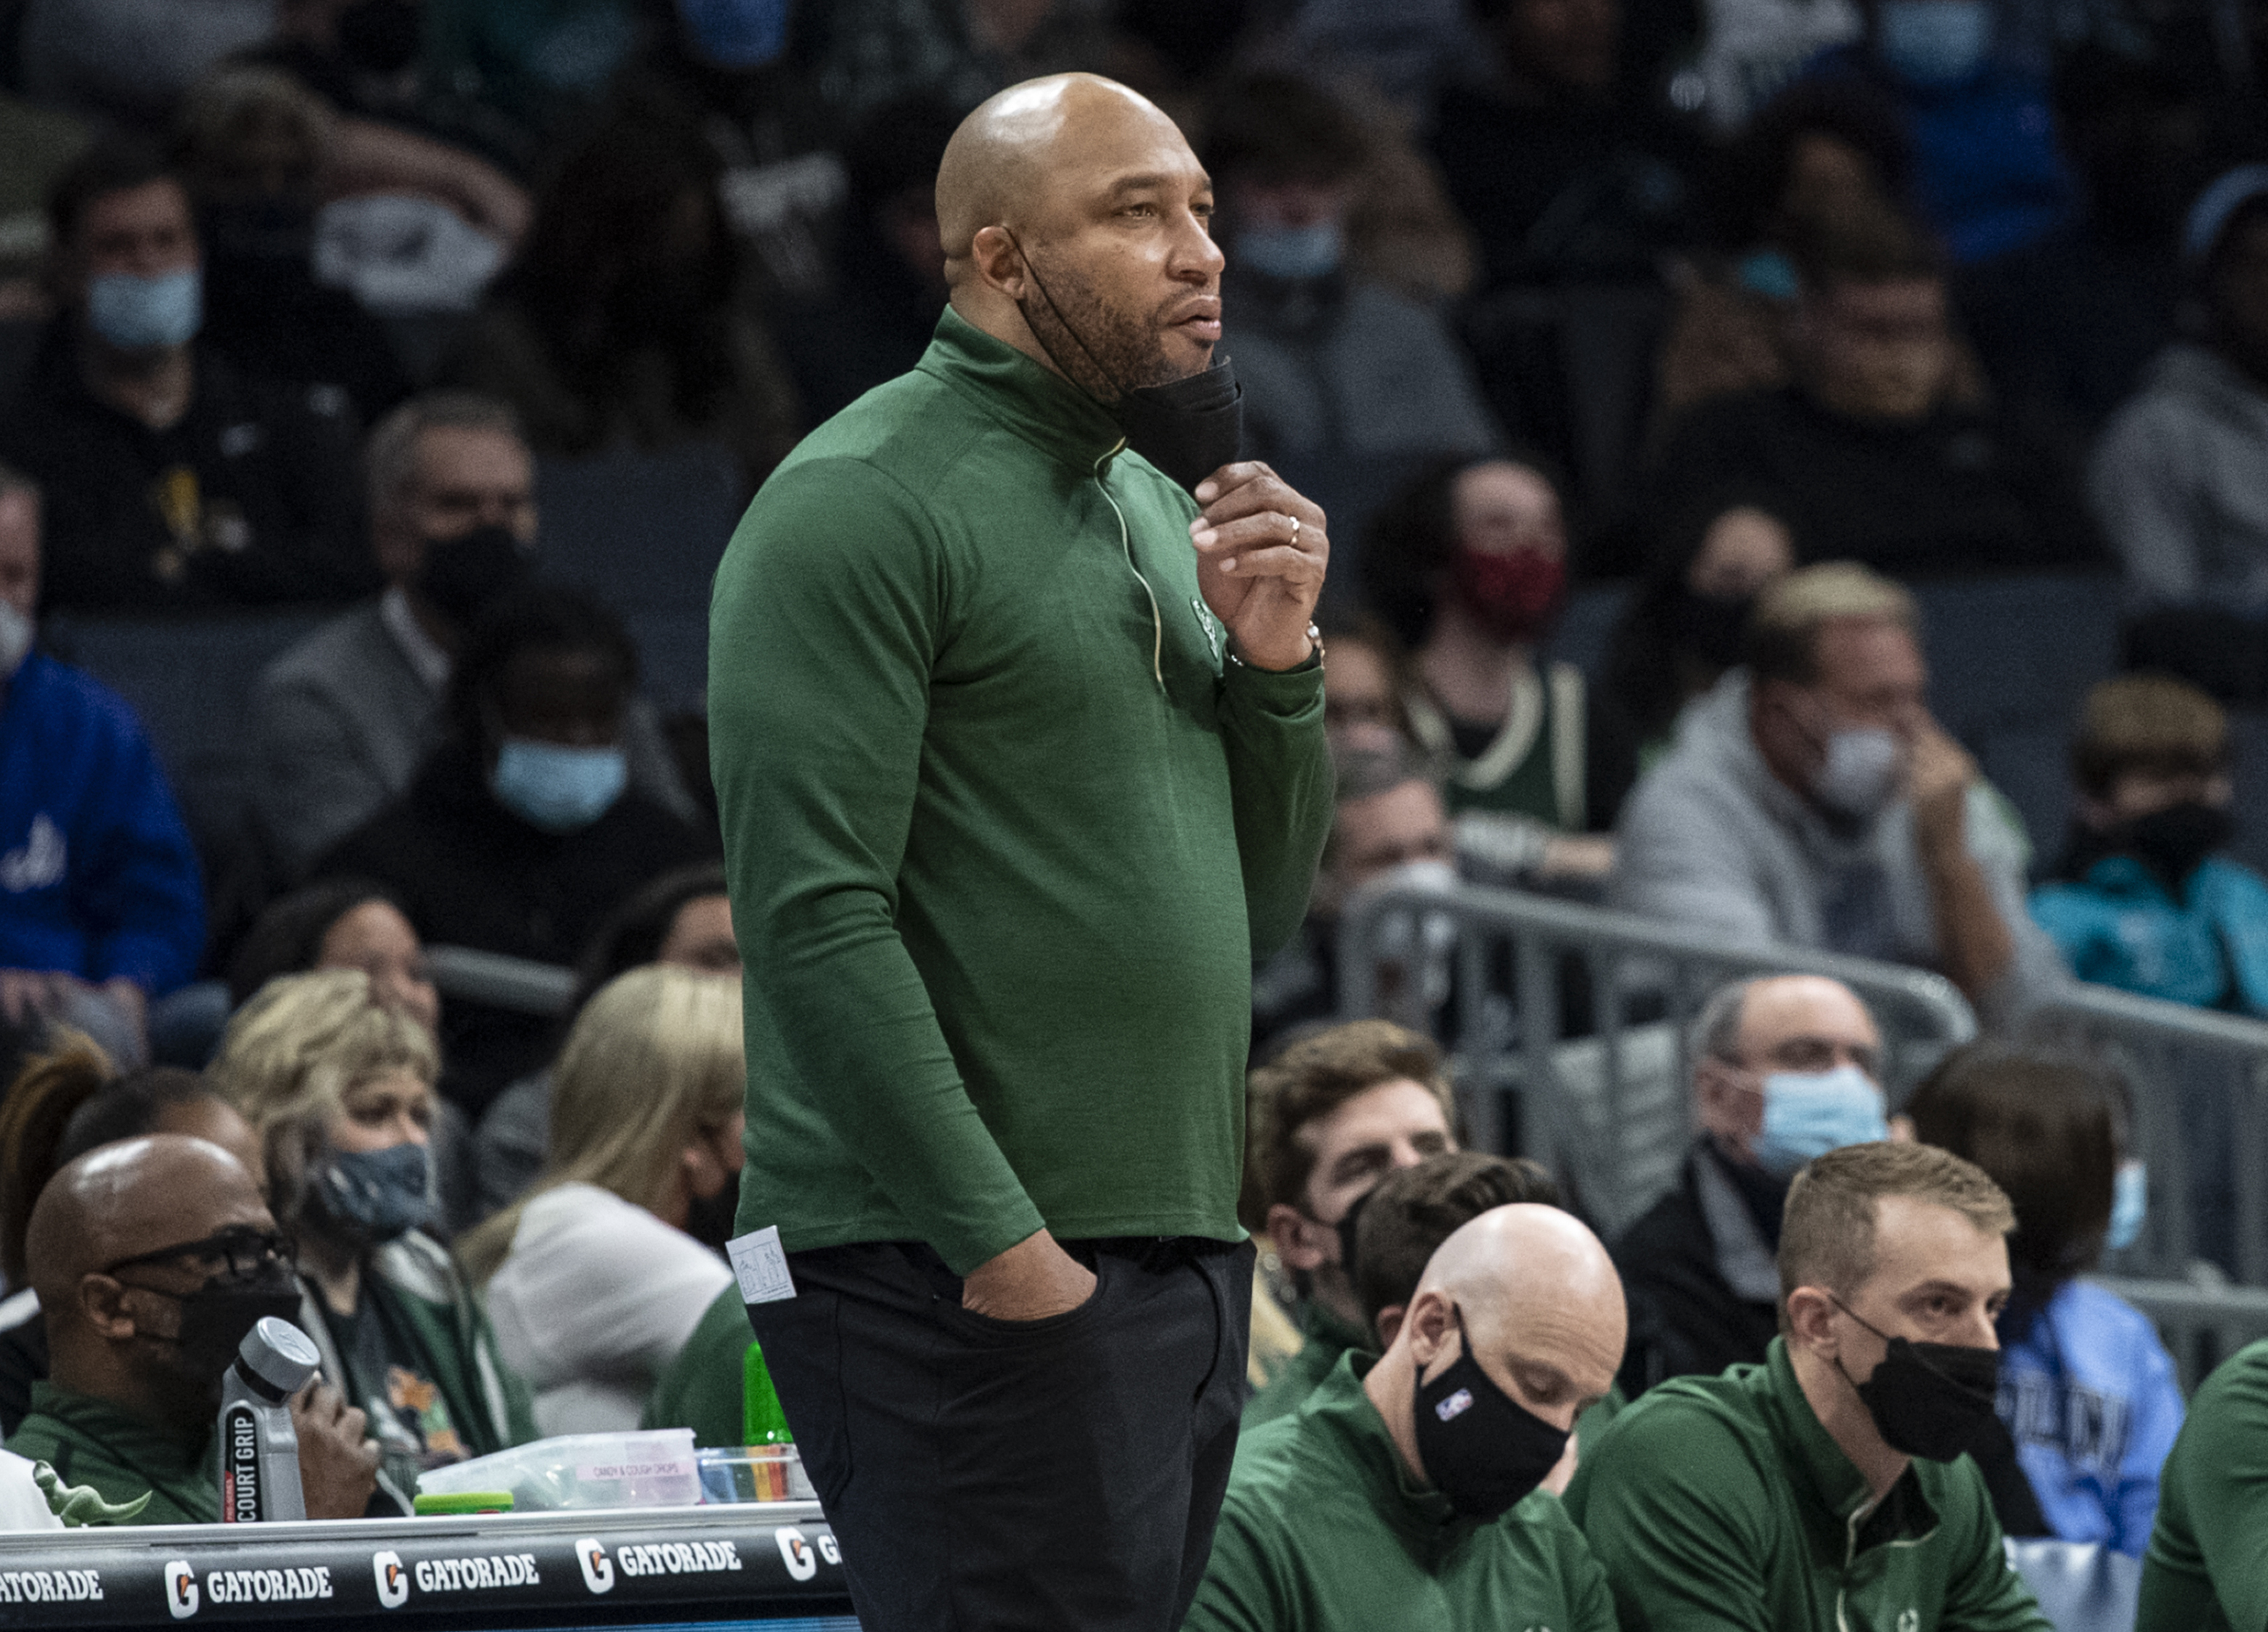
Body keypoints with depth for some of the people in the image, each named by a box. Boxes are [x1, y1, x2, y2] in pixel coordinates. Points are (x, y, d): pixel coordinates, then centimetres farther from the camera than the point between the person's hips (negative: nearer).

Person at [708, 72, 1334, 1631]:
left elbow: (1263, 911, 22)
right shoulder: (863, 504, -8)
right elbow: (814, 916, -16)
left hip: (1185, 1258, 8)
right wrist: (998, 1241, -20)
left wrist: (1275, 666, 4)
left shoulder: (1160, 508, 19)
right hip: (964, 1286, -8)